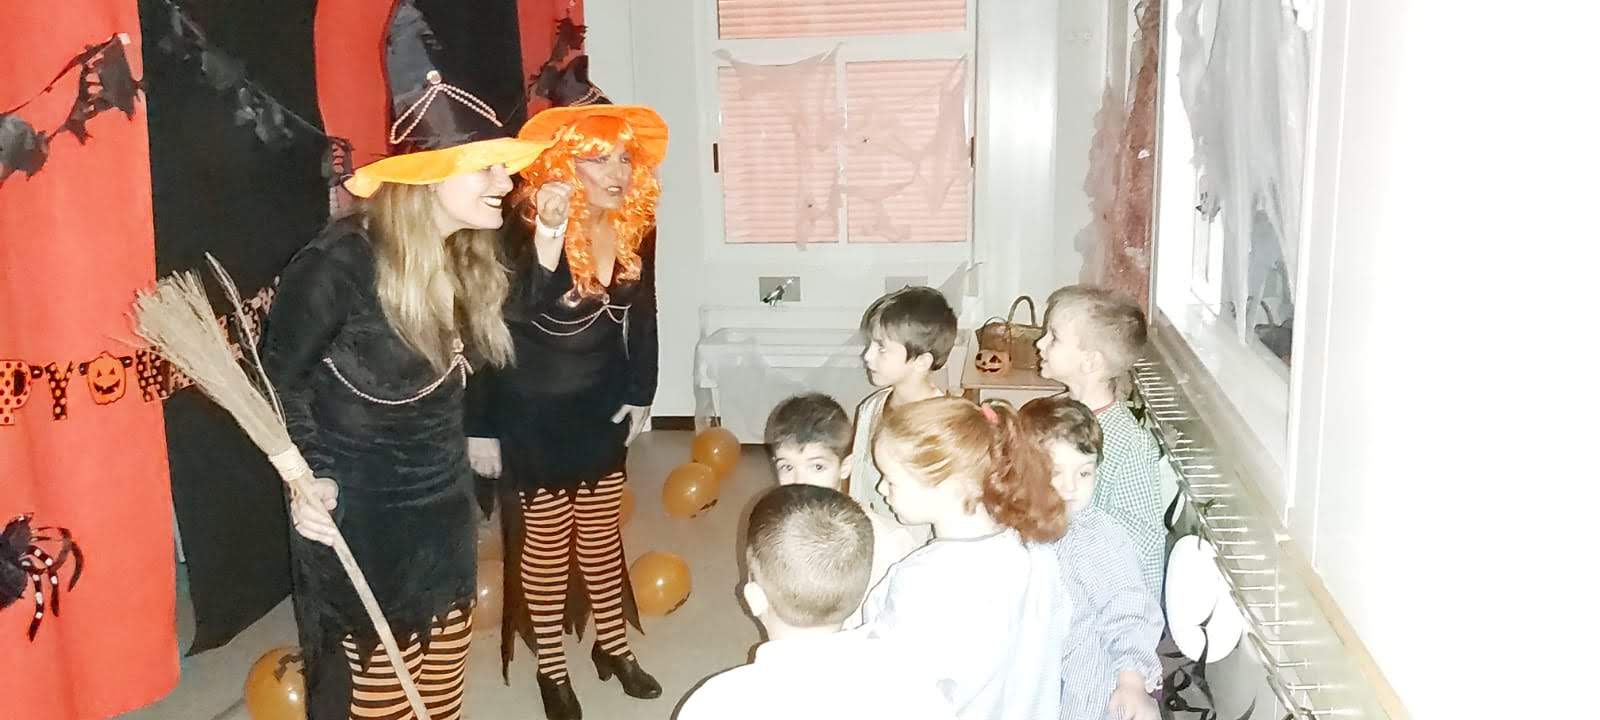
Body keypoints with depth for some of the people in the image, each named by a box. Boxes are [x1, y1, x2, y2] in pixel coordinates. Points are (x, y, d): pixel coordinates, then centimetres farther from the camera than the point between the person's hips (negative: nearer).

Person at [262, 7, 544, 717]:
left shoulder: (468, 256, 0)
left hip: (443, 501, 7)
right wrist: (307, 477, -18)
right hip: (356, 512, -7)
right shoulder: (340, 262, -21)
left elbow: (478, 360, 1)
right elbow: (278, 377, -11)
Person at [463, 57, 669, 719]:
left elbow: (641, 315, 7)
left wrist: (639, 394, 10)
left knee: (601, 533, 18)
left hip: (600, 407, 5)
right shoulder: (525, 229, -22)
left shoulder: (637, 229, -5)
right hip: (533, 413, -5)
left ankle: (612, 646, 37)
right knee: (544, 542, 8)